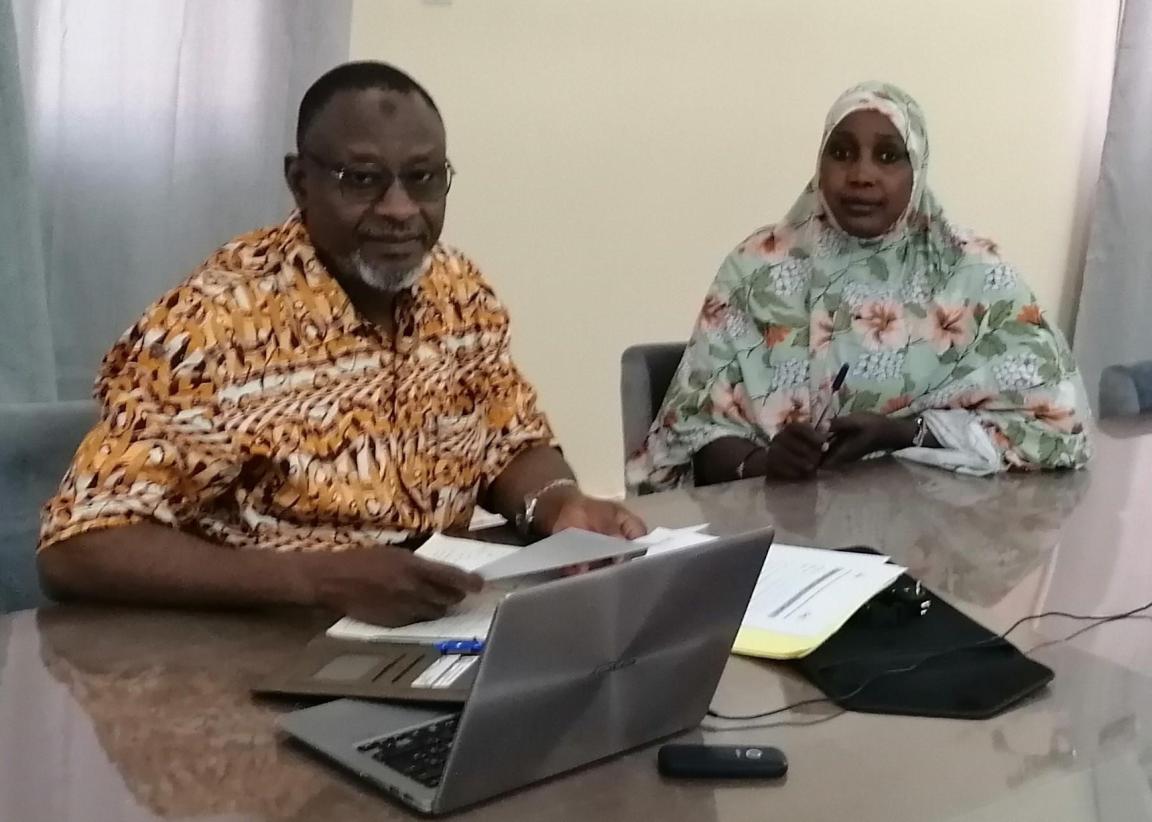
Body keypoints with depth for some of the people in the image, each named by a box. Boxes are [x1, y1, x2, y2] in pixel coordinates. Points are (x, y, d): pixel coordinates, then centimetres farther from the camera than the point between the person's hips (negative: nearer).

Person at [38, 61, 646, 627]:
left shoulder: (461, 293, 1)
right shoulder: (215, 323, -18)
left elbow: (511, 446, 12)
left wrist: (563, 506, -12)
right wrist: (321, 579, -33)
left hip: (441, 630, 7)